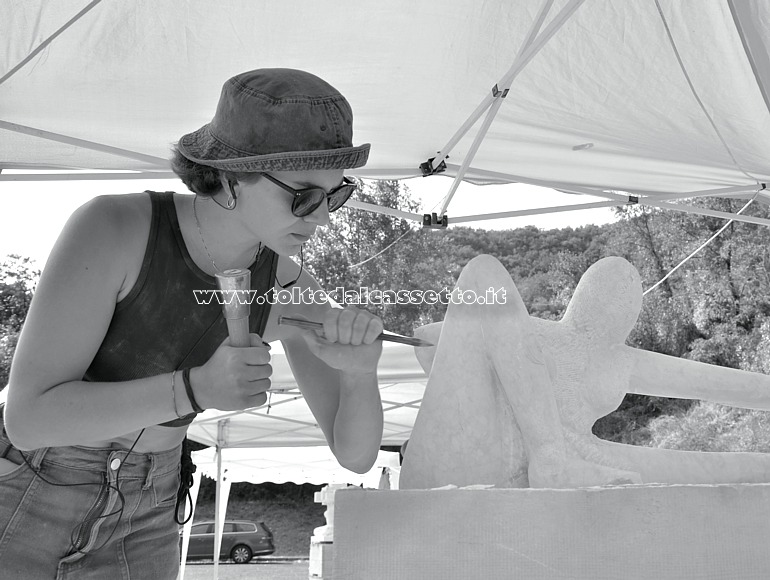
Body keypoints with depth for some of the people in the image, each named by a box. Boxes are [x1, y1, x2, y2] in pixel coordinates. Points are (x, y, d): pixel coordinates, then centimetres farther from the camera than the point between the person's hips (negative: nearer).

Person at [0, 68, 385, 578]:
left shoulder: (290, 287, -12)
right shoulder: (110, 225, -27)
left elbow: (357, 454, -11)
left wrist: (362, 368, -33)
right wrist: (199, 387, -41)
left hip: (141, 524, 4)